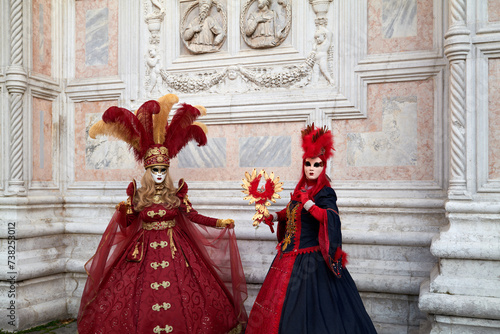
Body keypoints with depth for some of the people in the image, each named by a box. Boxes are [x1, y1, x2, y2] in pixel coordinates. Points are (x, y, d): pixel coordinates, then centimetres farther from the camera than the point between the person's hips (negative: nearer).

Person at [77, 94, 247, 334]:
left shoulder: (177, 195, 2)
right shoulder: (136, 196, 2)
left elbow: (193, 216, 2)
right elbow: (126, 225, 6)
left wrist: (219, 223, -5)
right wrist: (122, 211, -14)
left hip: (175, 249, 0)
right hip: (144, 249, 0)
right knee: (140, 301, -2)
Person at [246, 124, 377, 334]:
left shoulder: (325, 193, -13)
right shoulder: (301, 189, 8)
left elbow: (332, 218, -31)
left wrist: (308, 203, -31)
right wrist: (274, 217, 16)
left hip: (310, 260, -8)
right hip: (289, 257, 8)